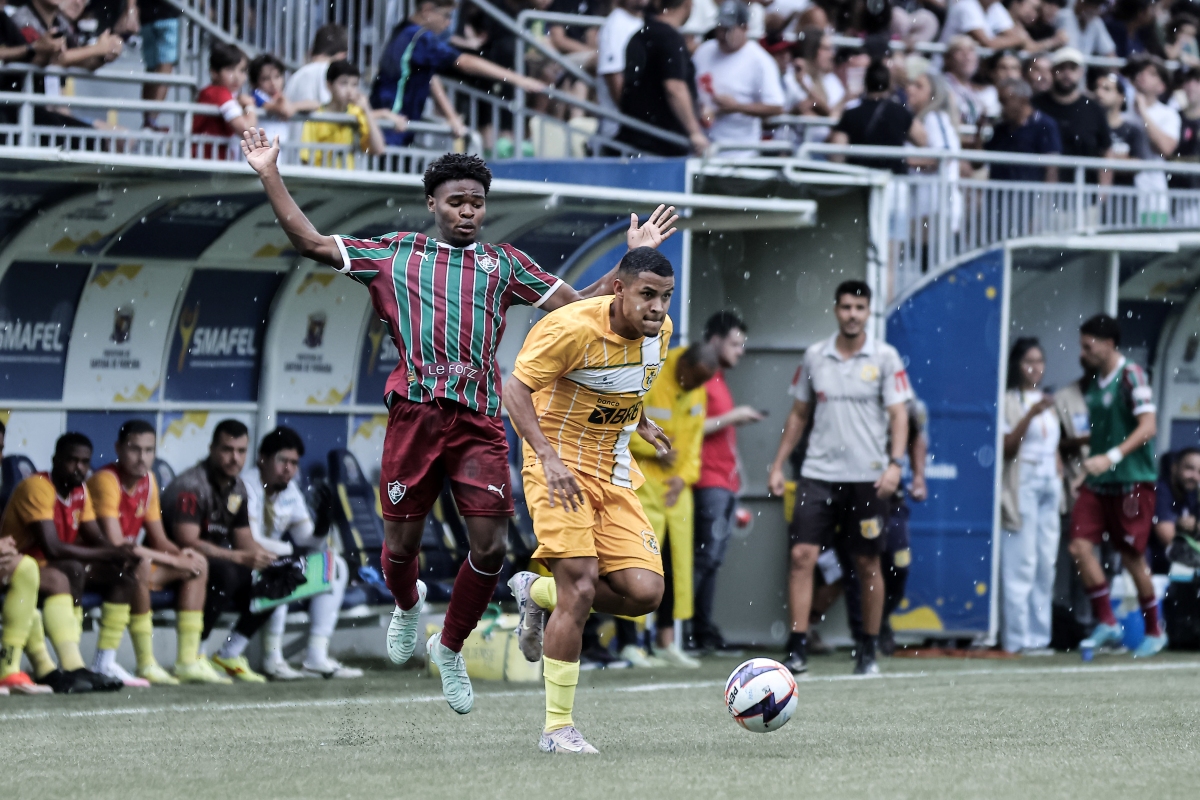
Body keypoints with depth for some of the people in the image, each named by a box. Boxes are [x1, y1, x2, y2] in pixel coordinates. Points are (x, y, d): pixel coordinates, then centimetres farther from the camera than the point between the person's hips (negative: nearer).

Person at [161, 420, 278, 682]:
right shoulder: (191, 485, -19)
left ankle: (229, 655, 4)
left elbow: (244, 540, 11)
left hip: (216, 561, 9)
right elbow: (187, 542, -28)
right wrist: (240, 557, -34)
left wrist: (270, 560, -10)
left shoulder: (237, 488, 10)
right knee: (225, 573, -36)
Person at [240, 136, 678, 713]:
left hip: (480, 421, 1)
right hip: (415, 412, -1)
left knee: (490, 546, -8)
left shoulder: (504, 264, 17)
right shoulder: (394, 254, 13)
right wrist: (269, 176, 5)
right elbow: (311, 243, 11)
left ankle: (449, 649, 16)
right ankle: (407, 606, 42)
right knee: (402, 544, 5)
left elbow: (579, 306, 16)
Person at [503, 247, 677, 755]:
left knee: (644, 592, -8)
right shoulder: (571, 329, -21)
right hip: (561, 468, -6)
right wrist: (549, 457, -30)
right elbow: (515, 390, -19)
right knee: (580, 588, -16)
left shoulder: (659, 331, 0)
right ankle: (558, 728, -5)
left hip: (615, 472, 6)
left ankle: (538, 593, 20)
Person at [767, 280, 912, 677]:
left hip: (866, 478, -2)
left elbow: (898, 415, -3)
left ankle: (869, 651, 16)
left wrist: (895, 463, -16)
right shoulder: (815, 357, 8)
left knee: (868, 565, 4)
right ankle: (797, 648, -9)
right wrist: (778, 465, 11)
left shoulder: (885, 358, 0)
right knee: (802, 555, -10)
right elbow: (798, 414, 15)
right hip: (817, 474, 2)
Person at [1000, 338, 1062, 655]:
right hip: (1022, 484, -7)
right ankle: (1018, 638, -7)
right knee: (1022, 563, -9)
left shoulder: (1048, 403, 19)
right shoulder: (1009, 401, -3)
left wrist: (1060, 484, 17)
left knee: (1047, 563, 4)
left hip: (1049, 486, 7)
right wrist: (1030, 415, -21)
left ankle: (1039, 636, 7)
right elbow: (1006, 447, -13)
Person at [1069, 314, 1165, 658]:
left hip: (1132, 480, -7)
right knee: (1080, 545, -8)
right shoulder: (1095, 383, 12)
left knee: (1132, 557, 1)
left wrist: (1112, 457, -26)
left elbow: (1147, 426, -19)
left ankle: (1154, 631, 17)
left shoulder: (1130, 375, -10)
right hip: (1099, 483, 7)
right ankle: (1106, 623, -1)